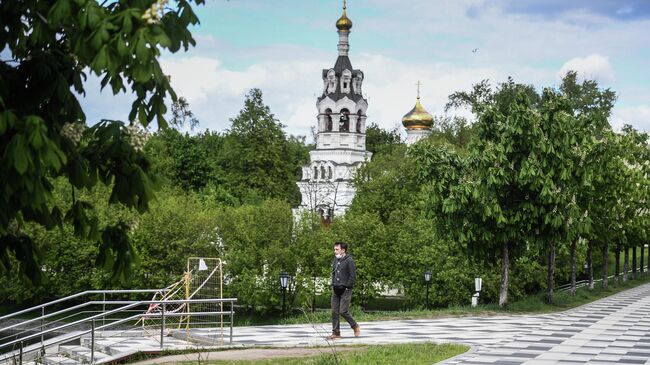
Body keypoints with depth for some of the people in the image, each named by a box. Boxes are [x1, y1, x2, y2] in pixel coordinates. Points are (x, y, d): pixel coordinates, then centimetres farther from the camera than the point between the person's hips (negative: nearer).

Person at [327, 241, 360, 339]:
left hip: (345, 290, -7)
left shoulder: (349, 261, -11)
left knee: (343, 311, -11)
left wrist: (346, 287, -14)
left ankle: (355, 326, 12)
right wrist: (333, 284, 11)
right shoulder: (336, 259, 12)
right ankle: (336, 333, 9)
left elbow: (353, 276, -12)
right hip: (336, 290, 7)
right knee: (334, 312, 4)